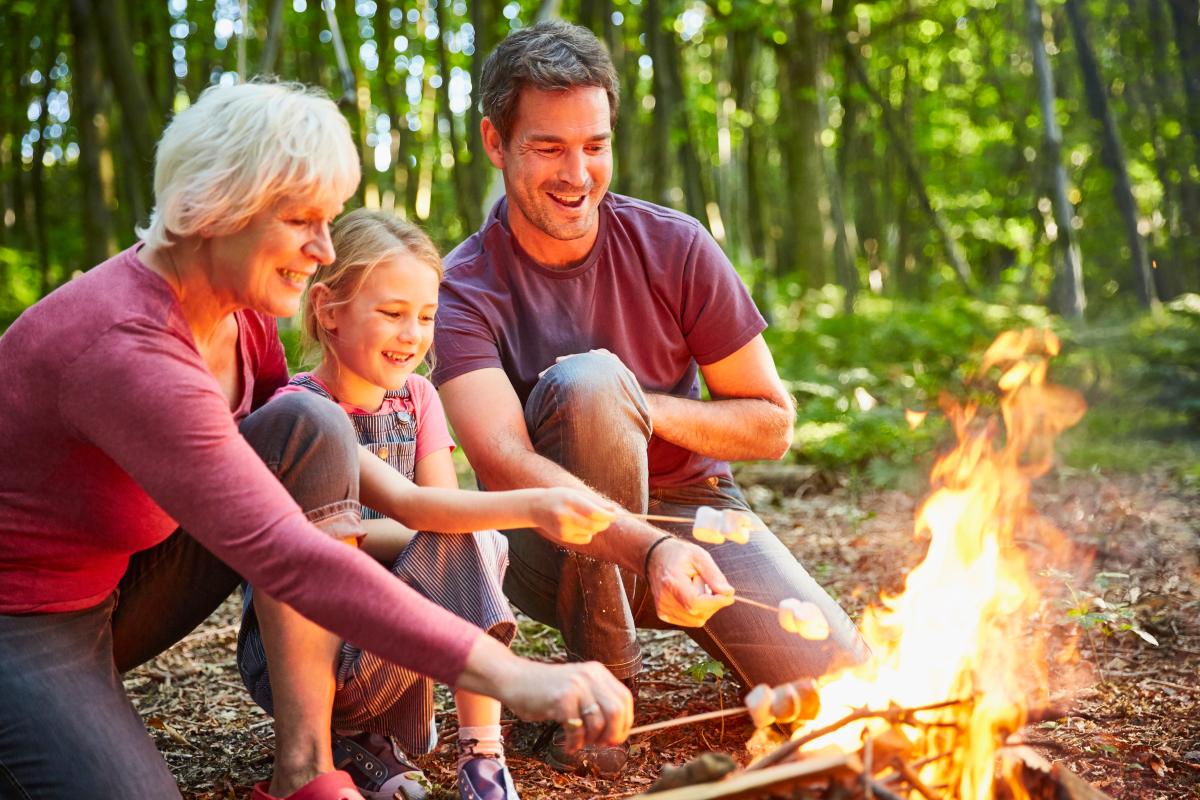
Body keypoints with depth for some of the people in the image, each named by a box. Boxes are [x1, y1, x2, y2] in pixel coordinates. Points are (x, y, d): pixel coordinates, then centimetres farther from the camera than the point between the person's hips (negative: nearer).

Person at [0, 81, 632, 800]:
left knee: (311, 427, -14)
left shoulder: (238, 305, -6)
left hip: (123, 578, 8)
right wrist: (508, 676, -43)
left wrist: (405, 498, -12)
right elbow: (285, 555, -39)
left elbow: (295, 441, 9)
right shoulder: (125, 348, -33)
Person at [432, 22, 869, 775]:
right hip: (557, 543, -2)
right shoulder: (467, 288, -14)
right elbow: (503, 463, -30)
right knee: (587, 378, -33)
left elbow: (773, 426, -2)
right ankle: (604, 664, -16)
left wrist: (648, 411, -18)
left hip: (694, 507, 2)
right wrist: (649, 548, -44)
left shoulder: (674, 247, -6)